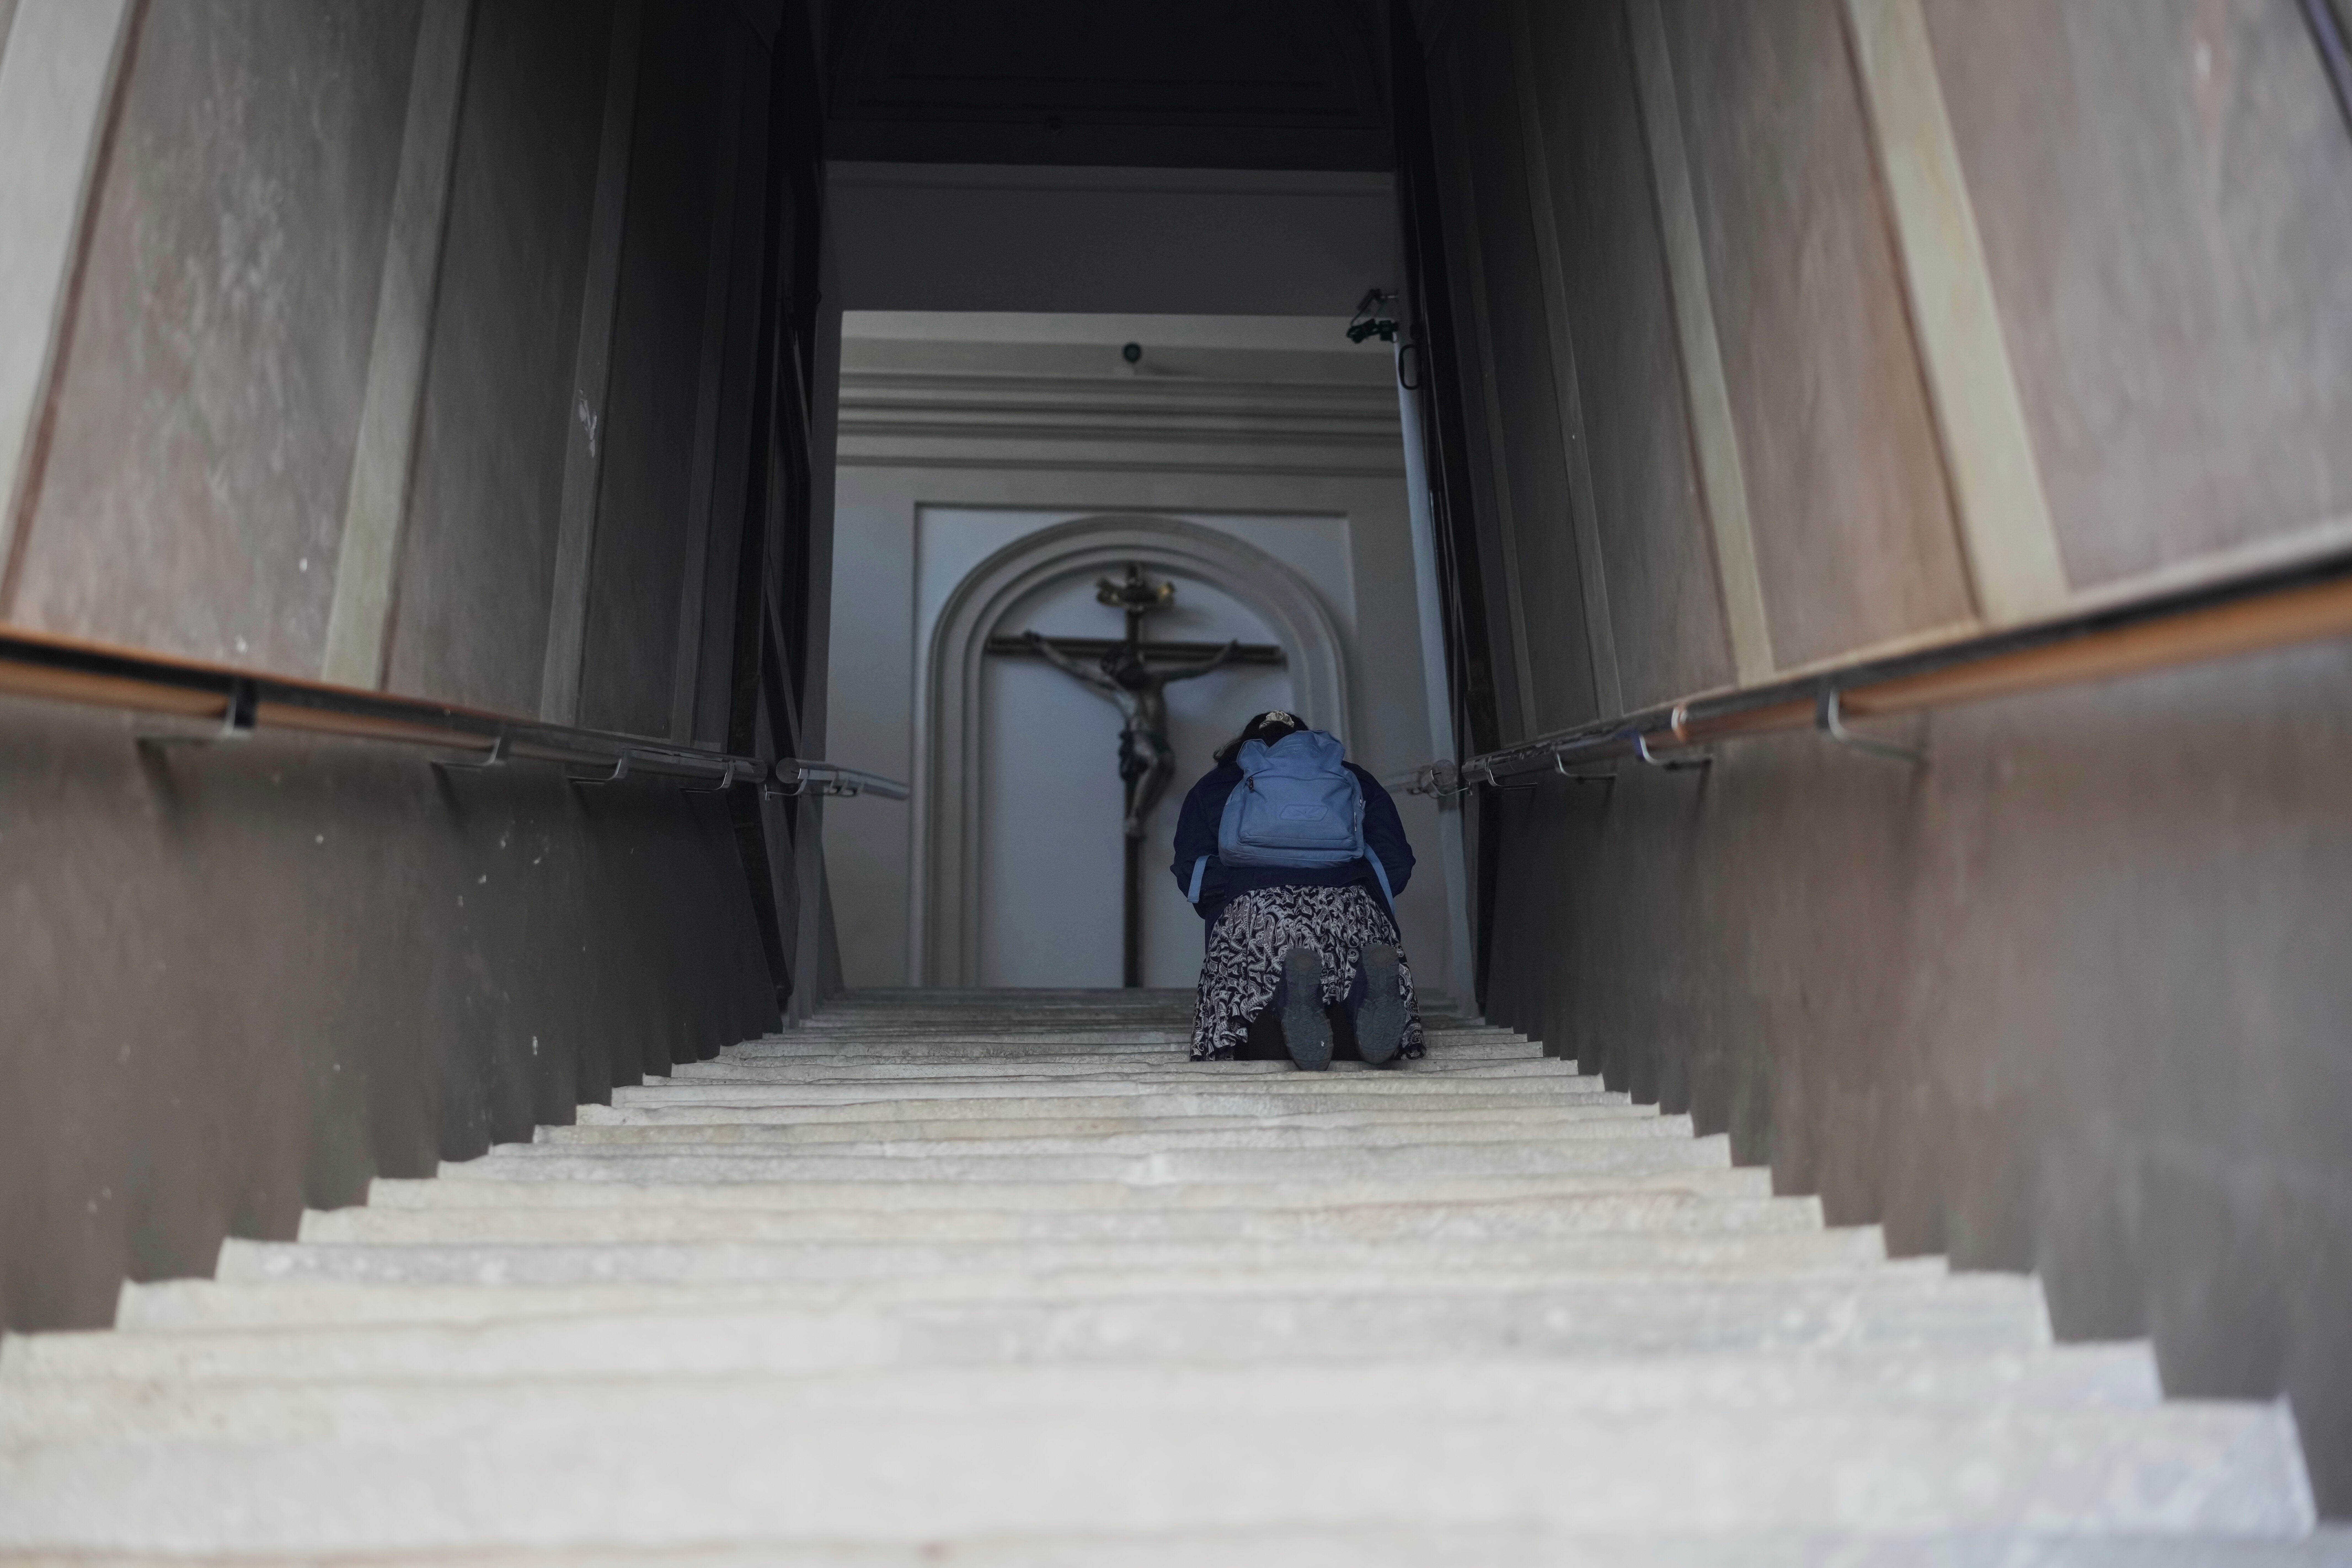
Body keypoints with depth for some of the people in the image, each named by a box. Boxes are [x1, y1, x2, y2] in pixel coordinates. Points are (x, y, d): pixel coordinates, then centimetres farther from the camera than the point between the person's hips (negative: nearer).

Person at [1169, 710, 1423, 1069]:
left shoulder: (1214, 786, 25)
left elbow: (1191, 870, 10)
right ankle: (1369, 986, -26)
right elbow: (1397, 863, 13)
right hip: (1352, 914, 2)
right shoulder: (1358, 780, 28)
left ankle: (1289, 997, -31)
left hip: (1253, 915, -1)